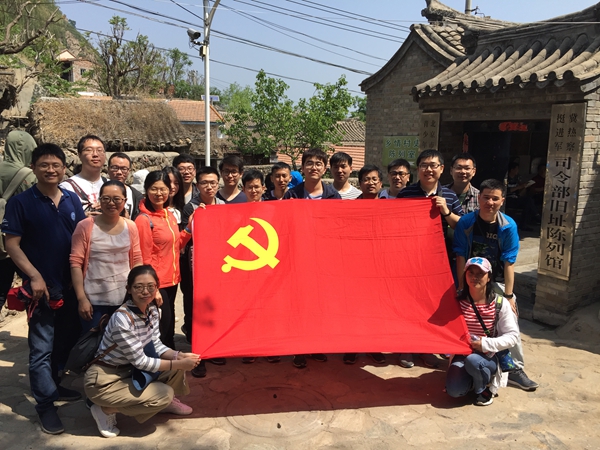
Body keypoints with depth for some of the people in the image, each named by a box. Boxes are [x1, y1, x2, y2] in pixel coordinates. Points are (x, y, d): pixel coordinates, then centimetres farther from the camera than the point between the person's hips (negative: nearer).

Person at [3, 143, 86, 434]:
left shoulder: (72, 200, 5)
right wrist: (35, 276, -18)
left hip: (71, 284, 5)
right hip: (42, 285, -5)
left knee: (67, 339, 17)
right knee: (42, 347, 3)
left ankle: (53, 384, 37)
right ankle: (45, 404, 15)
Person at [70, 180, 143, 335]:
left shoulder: (131, 227, 2)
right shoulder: (85, 226, -8)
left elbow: (136, 260, 8)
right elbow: (75, 263, -8)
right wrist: (81, 298, -11)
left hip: (125, 299, 3)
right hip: (94, 301, -3)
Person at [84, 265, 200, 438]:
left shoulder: (152, 310, -5)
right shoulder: (122, 319, -29)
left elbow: (155, 345, 0)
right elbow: (140, 361, -25)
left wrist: (179, 356, -17)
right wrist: (179, 364, -23)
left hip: (128, 370, 7)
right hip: (104, 380, -7)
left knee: (175, 364, -6)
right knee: (163, 395, -18)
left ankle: (167, 402, 21)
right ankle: (106, 410, 0)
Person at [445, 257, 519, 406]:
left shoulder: (500, 304, -10)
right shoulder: (458, 302, -5)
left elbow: (512, 336, -9)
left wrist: (485, 344, -21)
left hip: (488, 357, -2)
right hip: (462, 354, 2)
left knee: (473, 360, -37)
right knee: (454, 391, -21)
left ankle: (484, 388, -2)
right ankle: (472, 378, 15)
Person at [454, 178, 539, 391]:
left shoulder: (509, 226, -13)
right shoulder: (465, 222, -14)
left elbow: (509, 263, -12)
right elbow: (460, 257, -10)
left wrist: (508, 295, -12)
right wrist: (461, 287, -9)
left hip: (497, 282, 0)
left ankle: (516, 370, 12)